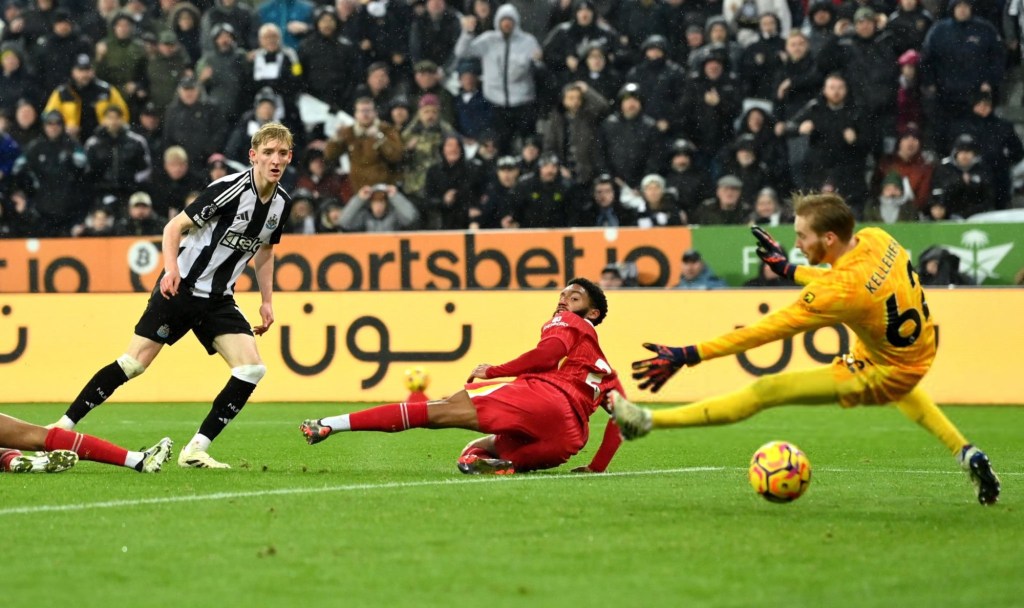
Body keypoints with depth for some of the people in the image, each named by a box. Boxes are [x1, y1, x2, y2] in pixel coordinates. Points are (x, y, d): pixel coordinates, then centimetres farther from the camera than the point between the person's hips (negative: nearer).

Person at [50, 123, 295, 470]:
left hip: (219, 299, 6)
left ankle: (196, 451, -7)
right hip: (181, 289, -6)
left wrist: (267, 301, 16)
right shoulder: (231, 188, -18)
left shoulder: (281, 204, 2)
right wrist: (172, 269, -29)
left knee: (252, 368, -11)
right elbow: (175, 226, -14)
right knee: (133, 364, -8)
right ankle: (64, 425, 5)